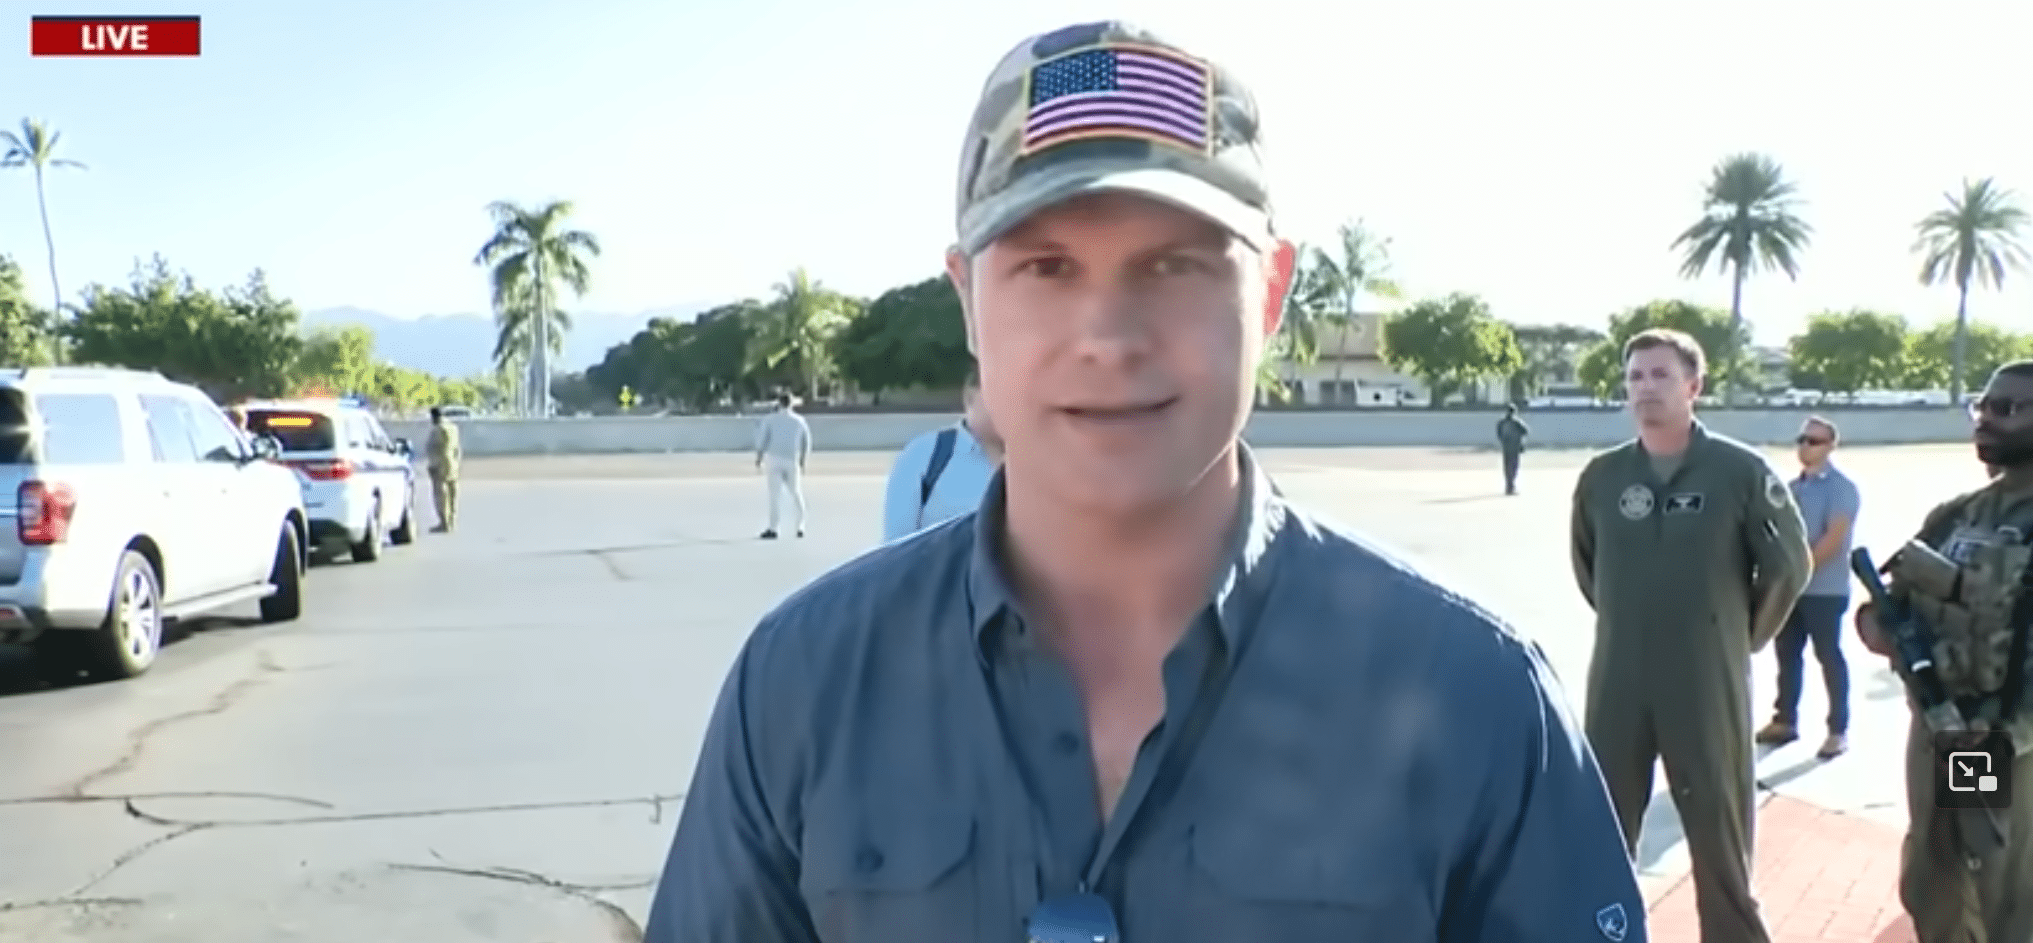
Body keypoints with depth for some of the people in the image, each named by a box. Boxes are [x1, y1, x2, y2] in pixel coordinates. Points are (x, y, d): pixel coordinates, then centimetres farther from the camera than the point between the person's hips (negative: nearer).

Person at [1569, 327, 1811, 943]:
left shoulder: (1740, 471, -8)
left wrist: (1742, 637, 6)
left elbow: (1789, 565, 0)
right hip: (1617, 682, 3)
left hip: (1709, 684, -3)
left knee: (1720, 830, 9)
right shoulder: (1602, 476, 1)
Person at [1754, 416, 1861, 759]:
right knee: (1787, 653, 12)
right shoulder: (1793, 486, 14)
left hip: (1826, 589, -7)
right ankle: (1785, 720, 23)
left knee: (1829, 658, -1)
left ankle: (1838, 731, 6)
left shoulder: (1841, 487, -10)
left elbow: (1834, 538, -17)